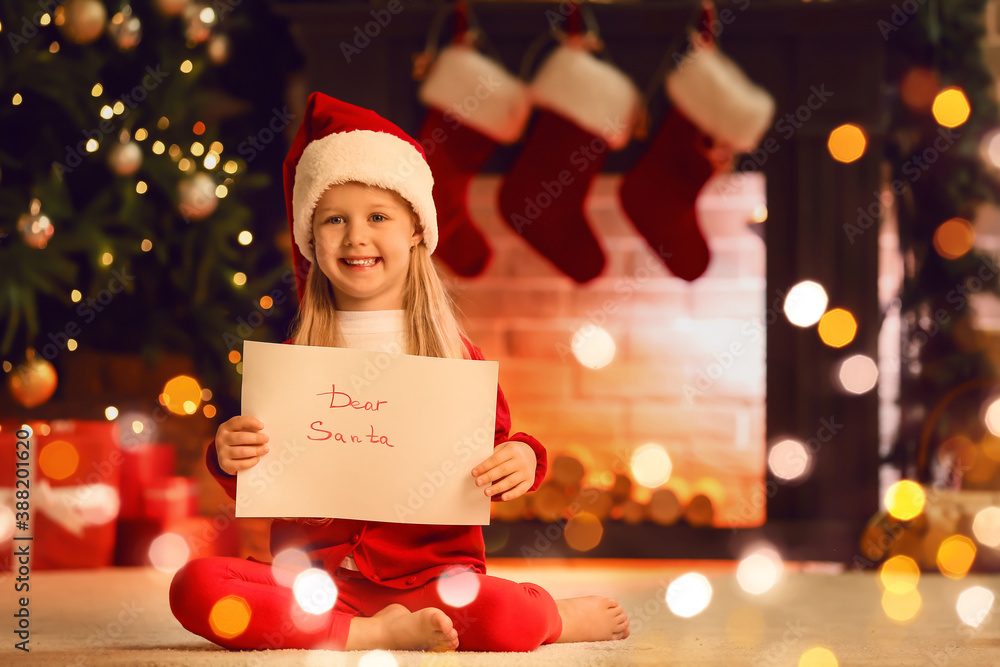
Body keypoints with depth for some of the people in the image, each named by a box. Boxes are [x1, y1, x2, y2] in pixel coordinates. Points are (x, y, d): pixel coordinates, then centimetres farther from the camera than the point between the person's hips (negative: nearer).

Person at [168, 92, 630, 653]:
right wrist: (231, 459, -12)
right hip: (315, 572, 2)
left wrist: (522, 461, -13)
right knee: (195, 588, -26)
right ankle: (374, 632, -21)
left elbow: (493, 446, 10)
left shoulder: (454, 354, 6)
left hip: (429, 570, -1)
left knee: (507, 619, -34)